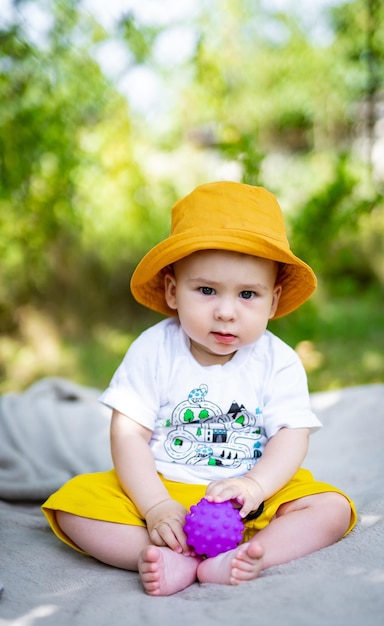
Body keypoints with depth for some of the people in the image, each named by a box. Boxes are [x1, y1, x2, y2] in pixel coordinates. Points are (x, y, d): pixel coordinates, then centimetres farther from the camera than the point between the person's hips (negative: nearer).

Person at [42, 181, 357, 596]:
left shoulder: (278, 361, -5)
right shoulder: (154, 349, -7)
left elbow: (292, 437, -11)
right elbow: (128, 433, -10)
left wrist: (253, 486, -30)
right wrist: (156, 507, -21)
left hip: (254, 501, 1)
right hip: (159, 488, 0)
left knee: (332, 508, -20)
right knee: (72, 503, -19)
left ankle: (229, 563, -37)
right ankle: (169, 560, -35)